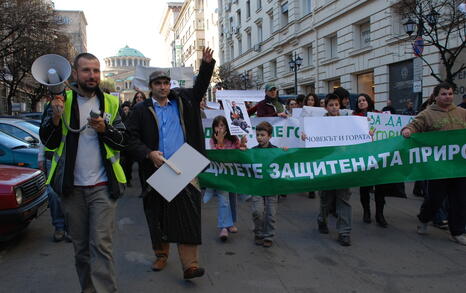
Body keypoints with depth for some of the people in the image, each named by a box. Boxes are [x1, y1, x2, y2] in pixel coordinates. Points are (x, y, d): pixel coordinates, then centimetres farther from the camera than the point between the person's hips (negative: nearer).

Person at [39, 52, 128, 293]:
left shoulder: (110, 103, 5)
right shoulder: (62, 100, 3)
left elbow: (123, 141, 4)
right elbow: (48, 142, -1)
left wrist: (104, 129, -15)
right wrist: (56, 118, -18)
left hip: (102, 186, -1)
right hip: (72, 187, 1)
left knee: (101, 244, -6)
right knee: (80, 246, 12)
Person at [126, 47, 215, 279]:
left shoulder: (182, 101, 12)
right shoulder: (141, 110, 4)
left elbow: (200, 87, 17)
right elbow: (131, 138, 0)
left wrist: (207, 64, 3)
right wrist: (148, 153, -15)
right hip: (156, 170, 0)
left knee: (188, 215, -6)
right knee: (158, 216, 10)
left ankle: (190, 264, -3)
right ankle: (161, 255, 31)